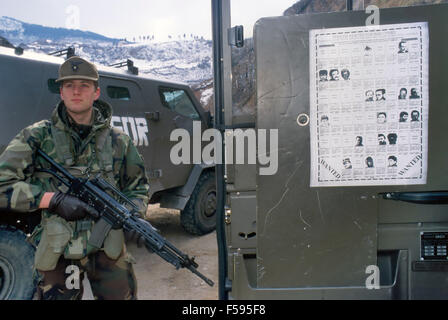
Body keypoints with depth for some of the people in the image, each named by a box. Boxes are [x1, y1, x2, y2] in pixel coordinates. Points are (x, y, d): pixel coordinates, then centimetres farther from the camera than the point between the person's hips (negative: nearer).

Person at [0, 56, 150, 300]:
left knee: (123, 295, 10)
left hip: (108, 249, 2)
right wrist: (55, 199, -18)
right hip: (56, 252, -1)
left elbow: (138, 187, 13)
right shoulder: (37, 137, -1)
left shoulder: (118, 141, 4)